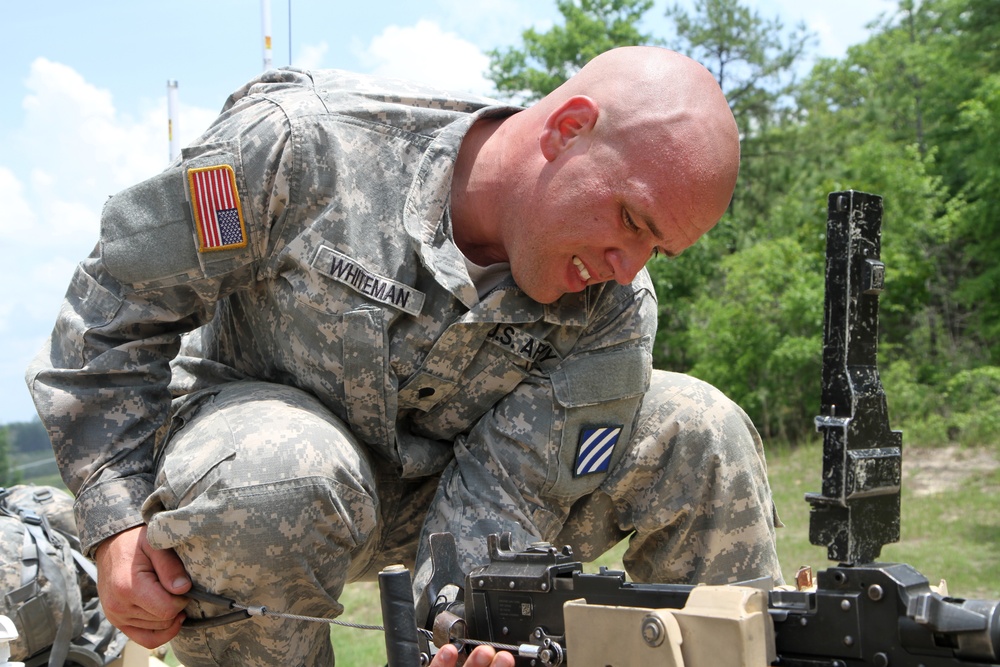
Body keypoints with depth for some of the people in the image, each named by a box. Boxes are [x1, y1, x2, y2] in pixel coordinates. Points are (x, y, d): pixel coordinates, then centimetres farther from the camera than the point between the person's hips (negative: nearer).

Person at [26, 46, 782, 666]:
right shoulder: (303, 143, -27)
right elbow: (119, 302, -16)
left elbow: (505, 494, -19)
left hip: (437, 486, 3)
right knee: (288, 474, -43)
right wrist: (117, 516, -20)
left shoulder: (613, 312, -16)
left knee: (697, 431, -14)